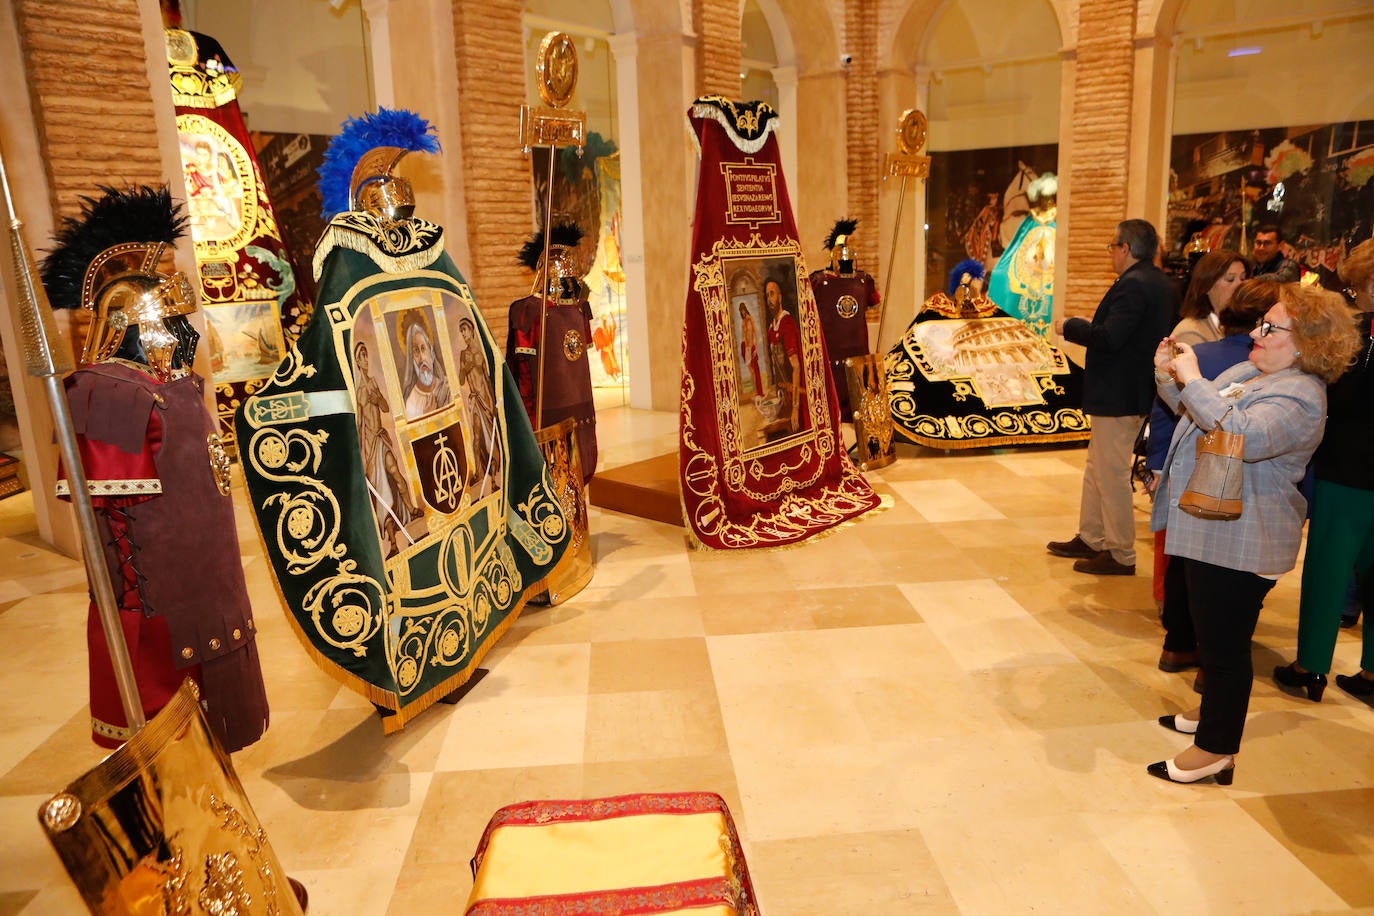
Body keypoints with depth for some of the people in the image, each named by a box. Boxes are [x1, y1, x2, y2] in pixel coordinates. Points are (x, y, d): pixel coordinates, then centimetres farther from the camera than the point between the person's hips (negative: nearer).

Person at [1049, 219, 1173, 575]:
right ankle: (1091, 539, 31)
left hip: (1118, 395, -11)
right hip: (1133, 389, 11)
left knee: (1112, 475, -1)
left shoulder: (1133, 285, -20)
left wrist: (1071, 327, -13)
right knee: (1096, 468, 19)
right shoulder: (1159, 281, 12)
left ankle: (1121, 555, 9)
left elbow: (1110, 337, -27)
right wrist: (1083, 327, 11)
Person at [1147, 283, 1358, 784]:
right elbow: (1195, 413, 22)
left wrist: (1192, 381, -33)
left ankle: (1215, 749, 16)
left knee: (1224, 644, 2)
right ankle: (1213, 711, 42)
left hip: (1240, 543, -10)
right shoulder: (1247, 371, 9)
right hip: (1208, 529, 10)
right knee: (1212, 634, 23)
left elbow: (1244, 435, -38)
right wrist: (1168, 376, 5)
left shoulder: (1298, 398, -20)